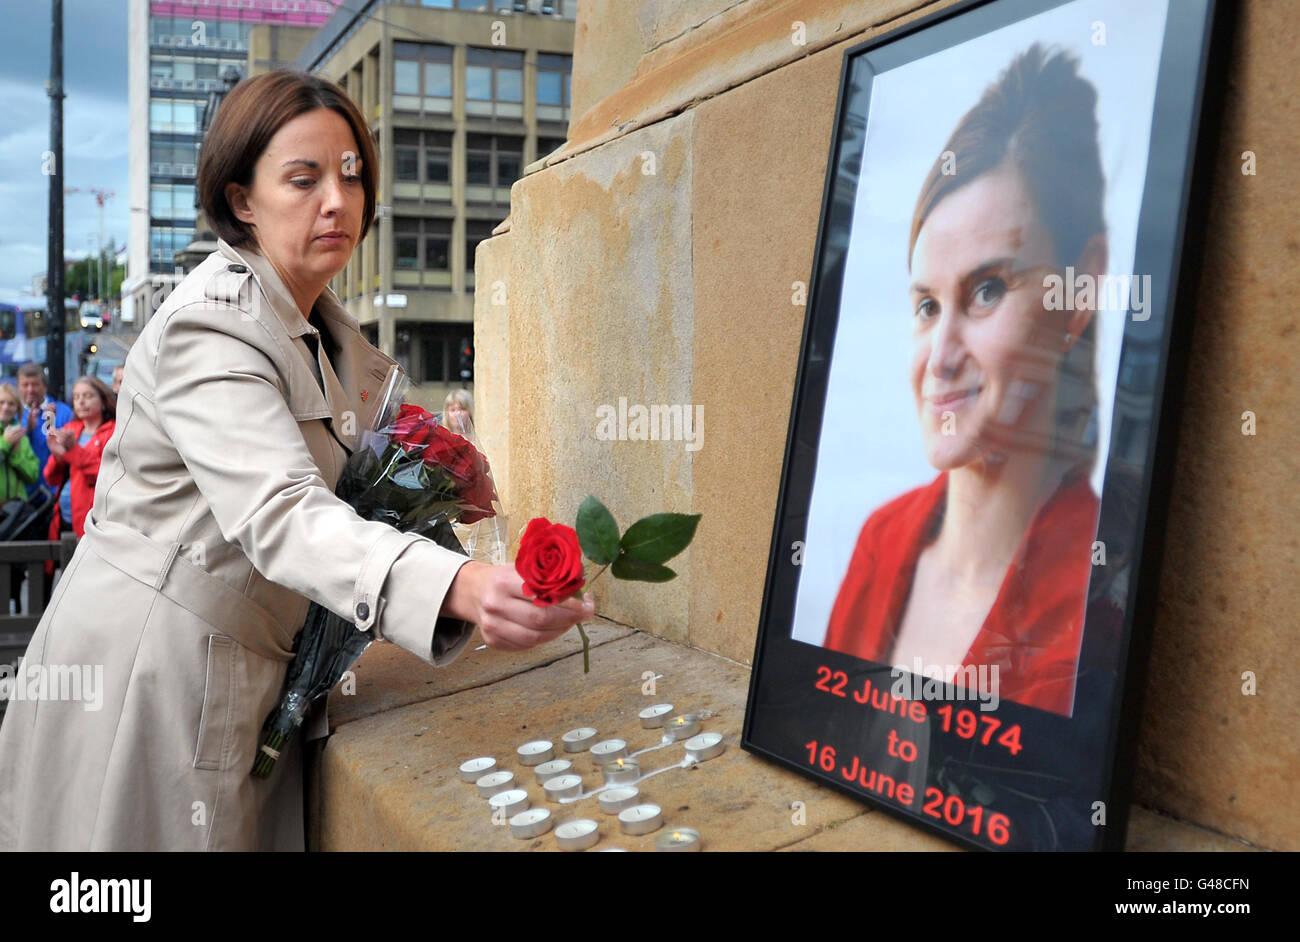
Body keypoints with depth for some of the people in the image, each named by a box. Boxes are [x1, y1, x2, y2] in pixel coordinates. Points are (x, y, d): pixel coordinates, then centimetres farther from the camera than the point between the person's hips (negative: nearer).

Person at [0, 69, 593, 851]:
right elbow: (279, 513, -35)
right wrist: (460, 588, -52)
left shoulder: (327, 330, 8)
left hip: (247, 669, 8)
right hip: (148, 666, -8)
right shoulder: (209, 325, -20)